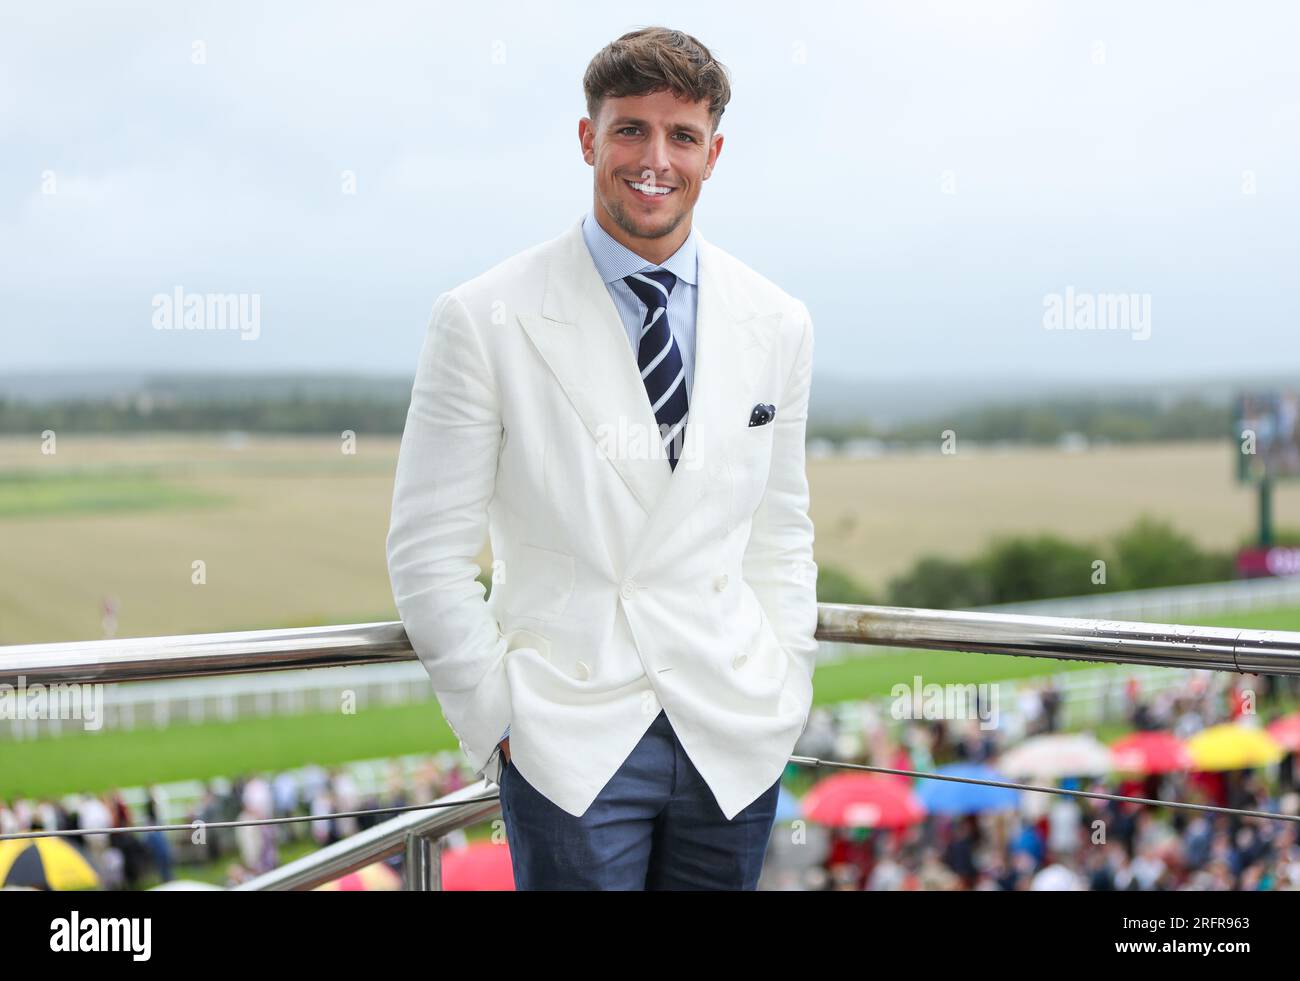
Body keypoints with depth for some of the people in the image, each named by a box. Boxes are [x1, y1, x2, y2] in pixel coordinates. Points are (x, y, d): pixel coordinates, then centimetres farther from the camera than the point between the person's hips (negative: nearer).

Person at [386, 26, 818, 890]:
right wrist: (499, 721, -6)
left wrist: (786, 700, 7)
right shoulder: (484, 321, -5)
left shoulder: (778, 325, 7)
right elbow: (429, 550, -4)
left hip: (735, 743, 3)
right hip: (572, 745, -3)